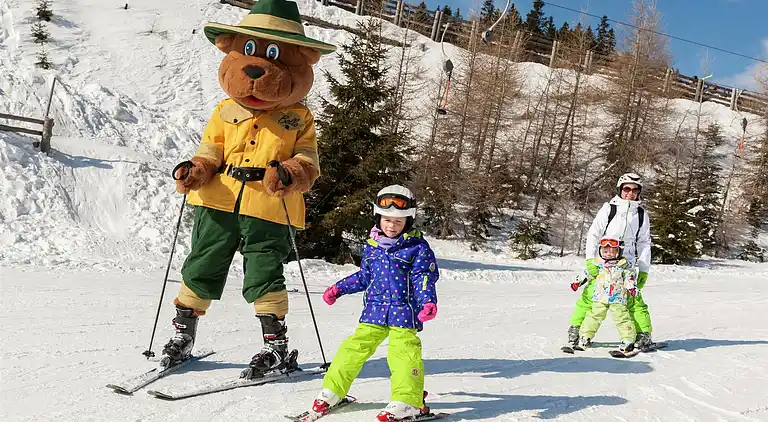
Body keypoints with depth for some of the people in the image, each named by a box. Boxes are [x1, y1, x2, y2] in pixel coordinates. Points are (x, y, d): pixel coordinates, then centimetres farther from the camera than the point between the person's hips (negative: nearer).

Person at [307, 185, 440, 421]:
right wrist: (338, 289, 19)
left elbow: (424, 279, -8)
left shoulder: (417, 247, -4)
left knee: (402, 351, -14)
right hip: (375, 310, 5)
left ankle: (408, 402, -9)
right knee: (355, 346, 4)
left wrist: (428, 302, -25)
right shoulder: (372, 246, 10)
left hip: (404, 311, -4)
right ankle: (332, 392, 14)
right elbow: (364, 276, 21)